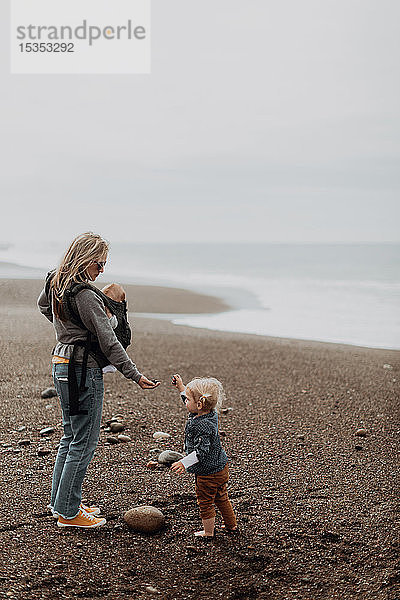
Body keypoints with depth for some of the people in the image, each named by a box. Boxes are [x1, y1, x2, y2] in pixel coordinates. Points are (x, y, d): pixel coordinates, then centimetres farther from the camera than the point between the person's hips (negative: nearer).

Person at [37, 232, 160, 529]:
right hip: (83, 370, -10)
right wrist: (135, 375, -17)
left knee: (70, 436, 19)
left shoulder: (56, 284, 5)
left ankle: (60, 501, 29)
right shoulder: (86, 296, -22)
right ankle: (68, 512, 8)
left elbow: (43, 304, 29)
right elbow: (109, 341, -21)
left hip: (62, 364, 10)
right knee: (84, 442, 0)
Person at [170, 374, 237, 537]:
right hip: (221, 468, 9)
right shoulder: (211, 413, -3)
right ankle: (231, 525, 40)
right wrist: (180, 386, 16)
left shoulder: (202, 426, -32)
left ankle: (208, 531, 27)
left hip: (208, 473, -9)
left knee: (206, 503, 11)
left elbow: (201, 451, -33)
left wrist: (184, 462, -34)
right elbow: (189, 398, 15)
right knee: (221, 498, 26)